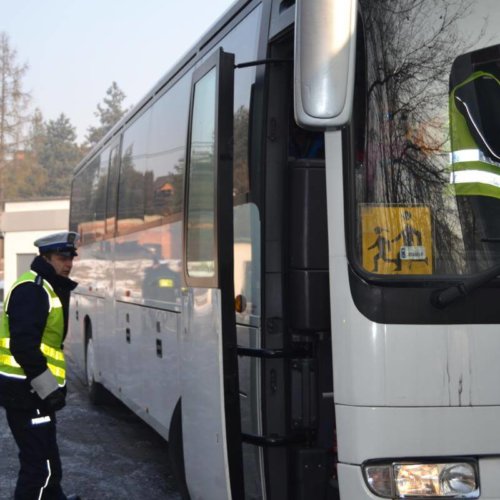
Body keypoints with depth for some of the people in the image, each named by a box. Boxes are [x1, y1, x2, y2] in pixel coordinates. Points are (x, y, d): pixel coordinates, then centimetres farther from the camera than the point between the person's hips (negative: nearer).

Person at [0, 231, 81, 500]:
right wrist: (49, 387, -22)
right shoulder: (31, 290, -17)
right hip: (26, 391, -10)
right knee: (40, 465, -8)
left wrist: (52, 385, 20)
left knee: (46, 458, 23)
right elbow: (23, 346, -25)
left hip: (32, 389, 10)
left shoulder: (46, 288, 17)